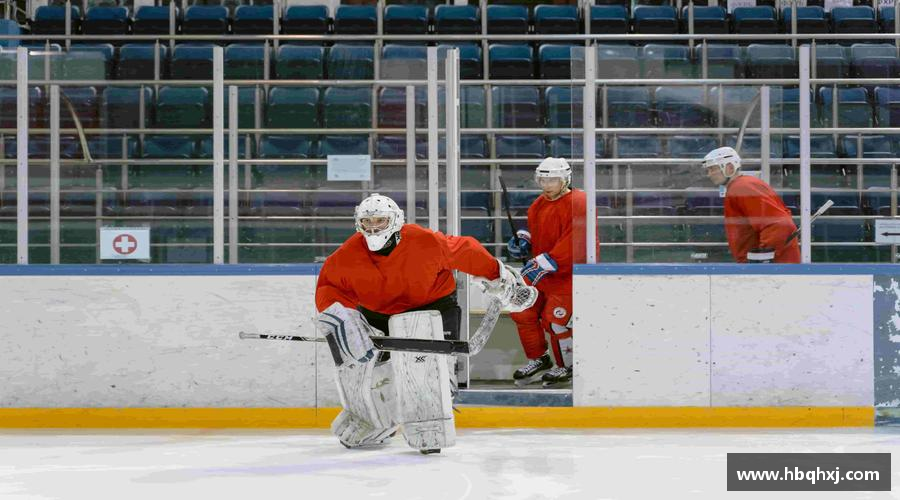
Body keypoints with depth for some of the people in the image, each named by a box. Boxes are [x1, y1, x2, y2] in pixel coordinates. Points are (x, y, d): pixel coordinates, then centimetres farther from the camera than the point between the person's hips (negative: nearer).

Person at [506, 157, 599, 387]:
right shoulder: (539, 205, 10)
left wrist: (545, 264, -28)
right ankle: (538, 359, 22)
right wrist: (523, 240, 3)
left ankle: (567, 366, 10)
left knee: (555, 319, -11)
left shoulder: (578, 204, -19)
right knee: (522, 311, 5)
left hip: (569, 273, -9)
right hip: (541, 272, 9)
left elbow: (575, 245, -26)